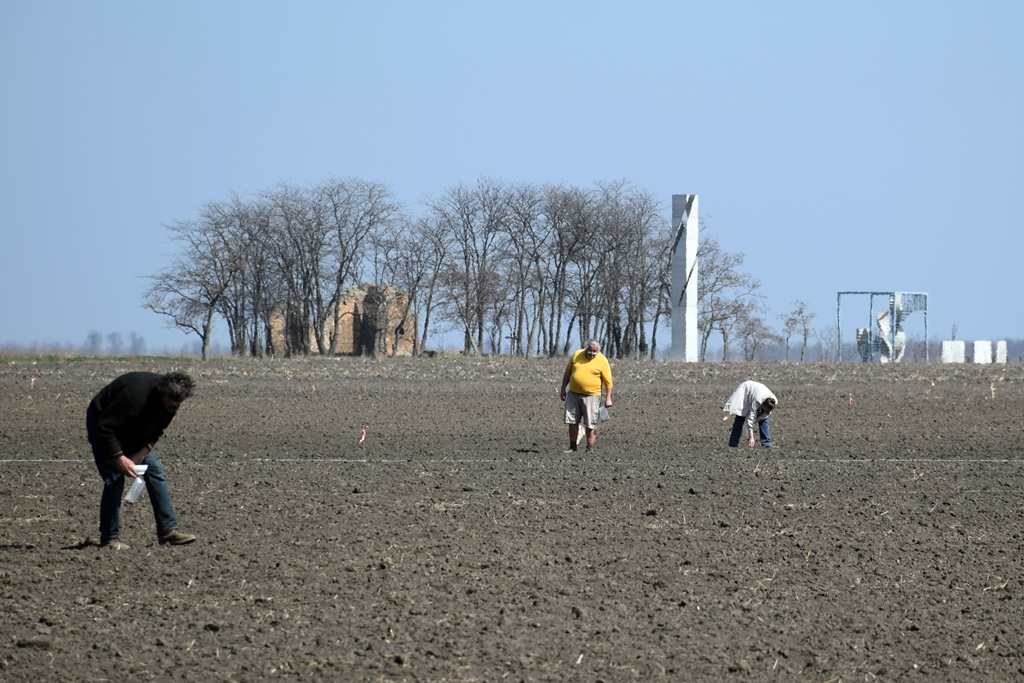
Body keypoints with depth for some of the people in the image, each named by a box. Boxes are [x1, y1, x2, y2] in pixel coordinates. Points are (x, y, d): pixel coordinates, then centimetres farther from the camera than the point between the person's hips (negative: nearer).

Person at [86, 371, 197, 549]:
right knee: (114, 479, -16)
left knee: (155, 470, -3)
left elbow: (156, 431, 0)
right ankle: (109, 537, -7)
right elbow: (104, 426, -34)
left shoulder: (172, 402, -15)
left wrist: (143, 452, -18)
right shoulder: (136, 394, -39)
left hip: (132, 430, 7)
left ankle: (168, 530, -1)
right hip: (102, 425, -7)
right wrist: (119, 458, -34)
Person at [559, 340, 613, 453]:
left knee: (590, 425, -1)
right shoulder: (576, 355, 4)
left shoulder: (602, 361, -6)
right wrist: (563, 389, 13)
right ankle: (572, 447, 15)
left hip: (591, 396, -4)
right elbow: (567, 373, 13)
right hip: (573, 394, 4)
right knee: (572, 422, 5)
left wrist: (608, 398, -9)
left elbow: (608, 381, -5)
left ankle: (589, 449, 7)